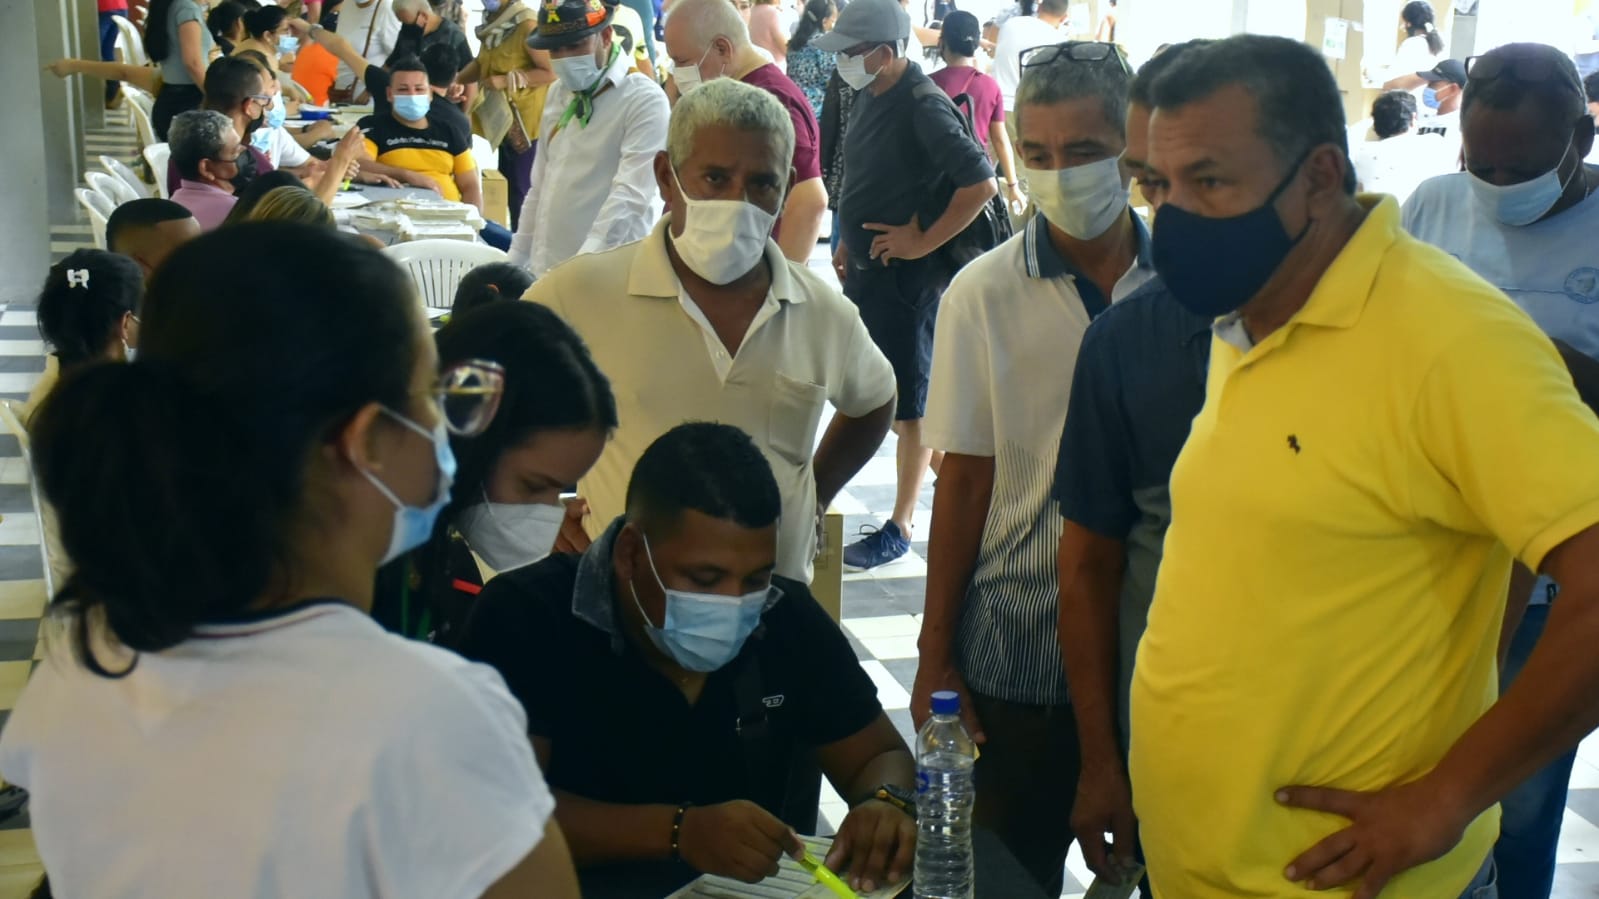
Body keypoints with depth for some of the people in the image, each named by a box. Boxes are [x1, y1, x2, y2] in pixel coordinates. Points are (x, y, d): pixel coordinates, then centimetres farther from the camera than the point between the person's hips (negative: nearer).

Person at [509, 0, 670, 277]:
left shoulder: (645, 100, -11)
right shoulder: (558, 94, 13)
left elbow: (631, 195, -20)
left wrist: (582, 265, -30)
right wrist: (517, 260, 14)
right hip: (544, 271, 6)